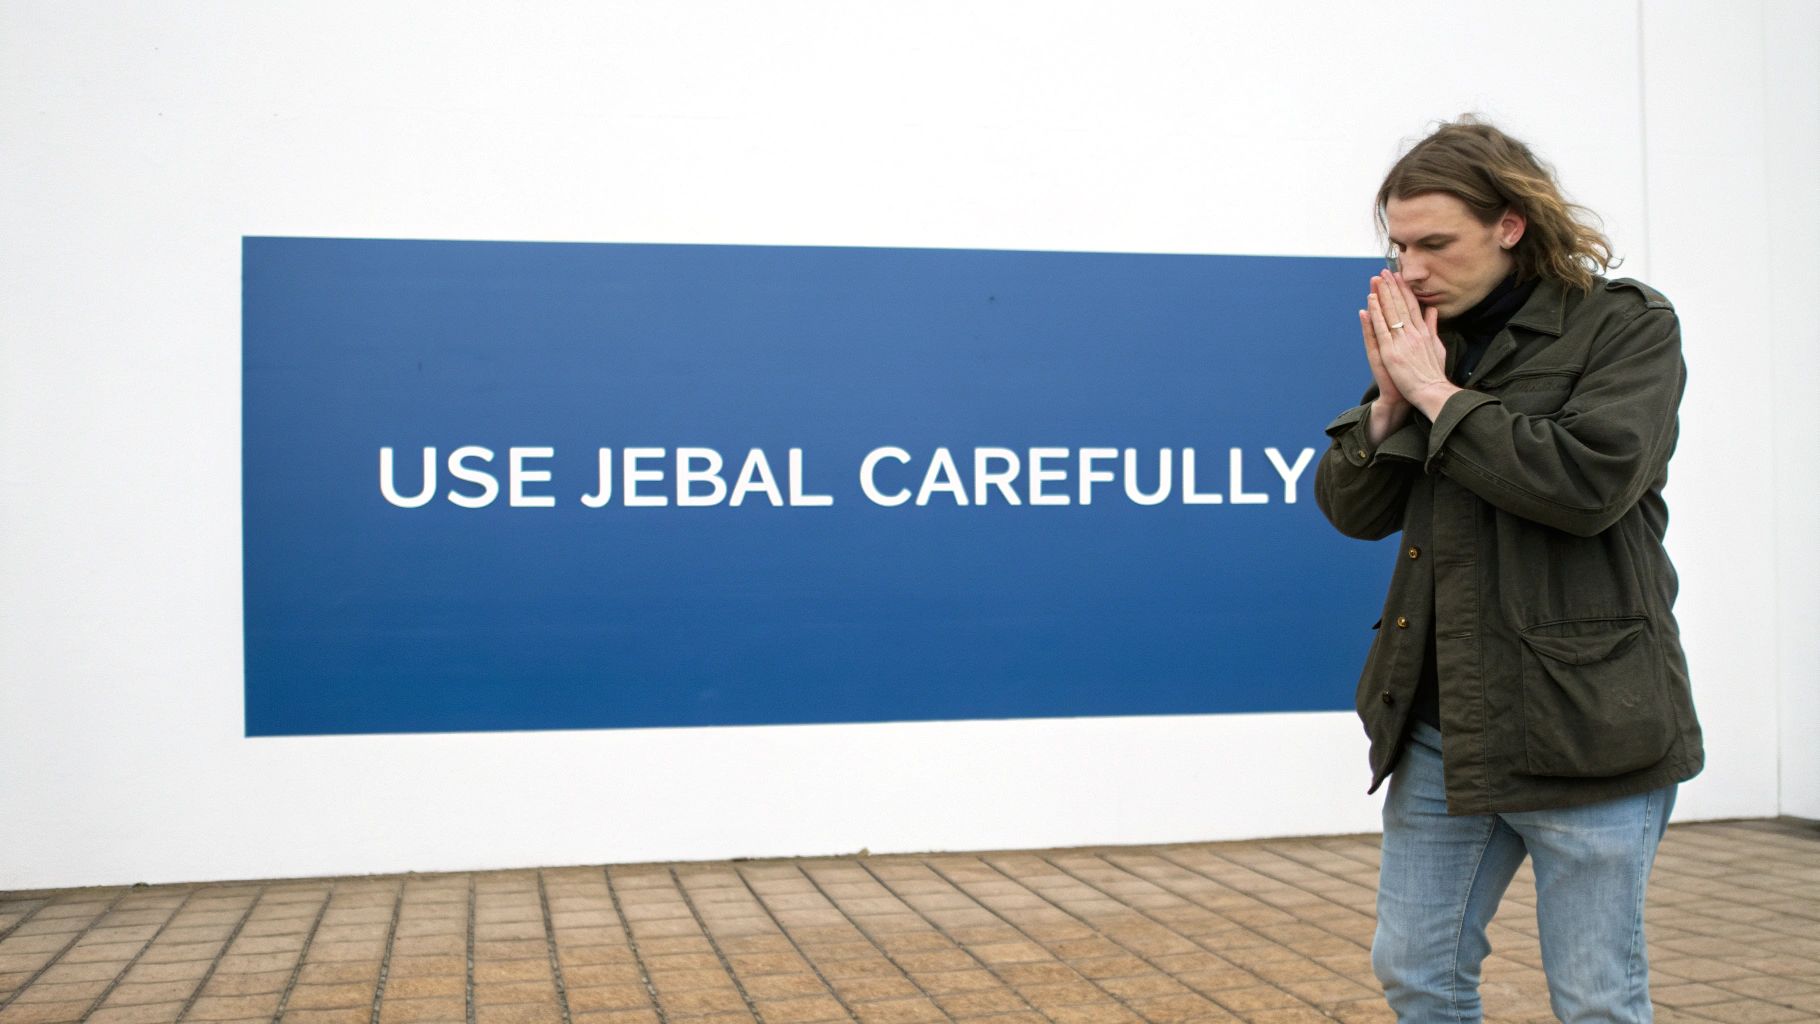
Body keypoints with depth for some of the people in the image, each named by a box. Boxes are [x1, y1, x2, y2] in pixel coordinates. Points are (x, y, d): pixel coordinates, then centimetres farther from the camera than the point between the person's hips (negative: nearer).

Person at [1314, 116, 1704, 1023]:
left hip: (1581, 723, -5)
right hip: (1441, 724, 6)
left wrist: (1441, 395, -15)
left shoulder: (1628, 326, -6)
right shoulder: (1425, 340, 9)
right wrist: (1391, 404, -8)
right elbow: (1352, 509, 8)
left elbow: (1590, 481, -22)